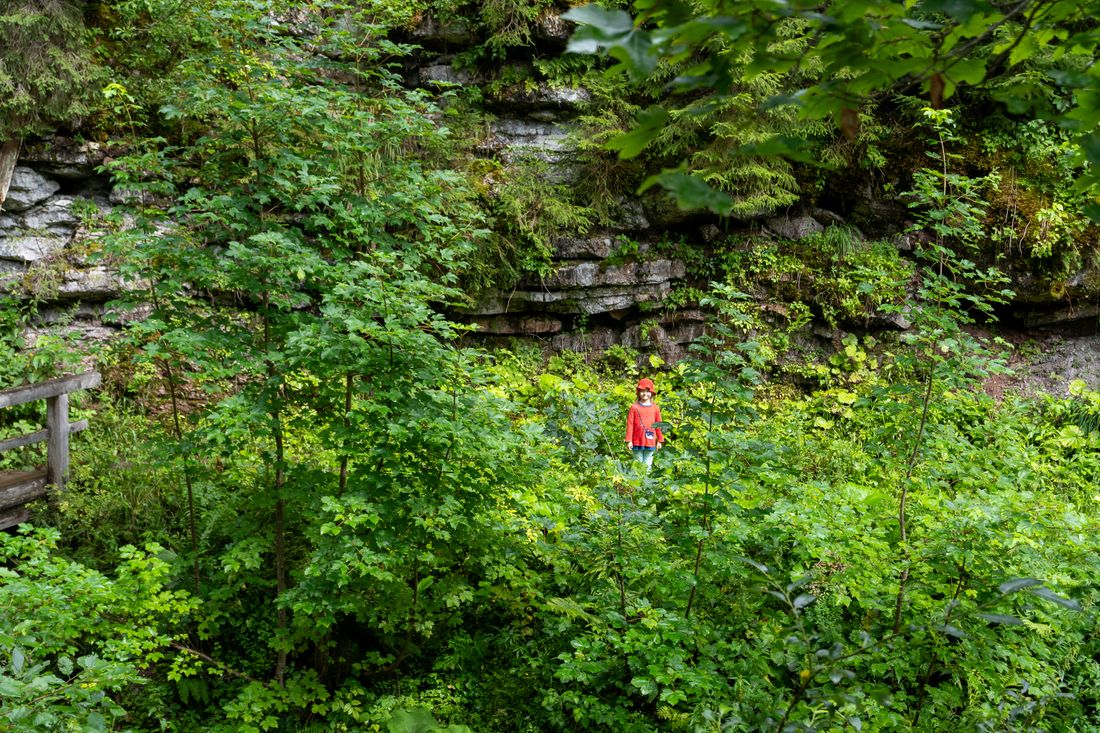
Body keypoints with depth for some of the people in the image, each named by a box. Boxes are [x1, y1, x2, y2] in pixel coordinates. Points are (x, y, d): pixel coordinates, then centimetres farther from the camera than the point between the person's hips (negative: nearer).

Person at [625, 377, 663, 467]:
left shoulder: (655, 408, 4)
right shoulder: (634, 407, -2)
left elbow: (659, 425, 9)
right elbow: (630, 424, -1)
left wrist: (659, 440, 10)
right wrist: (629, 440, -4)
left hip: (650, 442, 1)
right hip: (637, 441, -1)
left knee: (647, 464, 8)